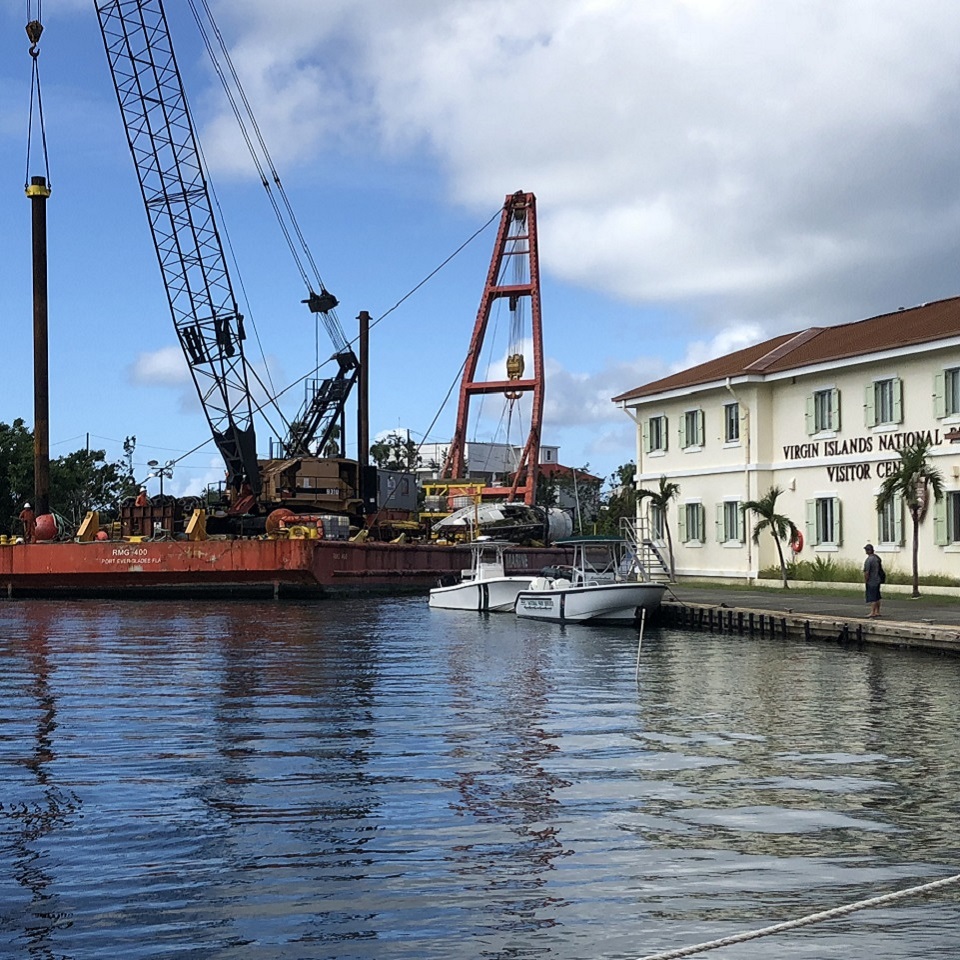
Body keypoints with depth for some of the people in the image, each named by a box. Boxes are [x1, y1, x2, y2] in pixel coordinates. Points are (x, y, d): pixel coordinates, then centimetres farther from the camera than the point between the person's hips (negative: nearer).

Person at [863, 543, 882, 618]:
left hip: (871, 582, -9)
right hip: (877, 580, 9)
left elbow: (866, 572, -22)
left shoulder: (868, 560, -21)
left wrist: (865, 580, -8)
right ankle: (877, 612, 20)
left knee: (872, 598, -5)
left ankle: (872, 612, -4)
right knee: (877, 597, 14)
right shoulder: (877, 558, 7)